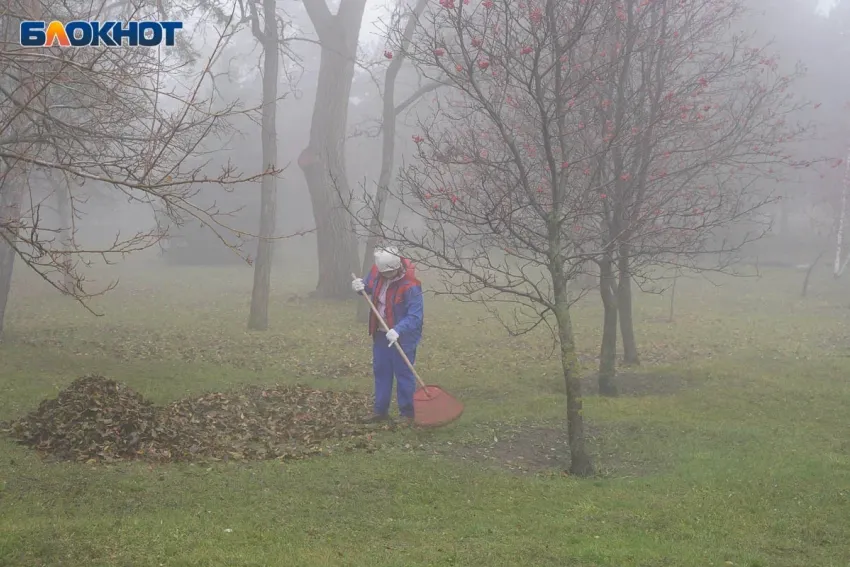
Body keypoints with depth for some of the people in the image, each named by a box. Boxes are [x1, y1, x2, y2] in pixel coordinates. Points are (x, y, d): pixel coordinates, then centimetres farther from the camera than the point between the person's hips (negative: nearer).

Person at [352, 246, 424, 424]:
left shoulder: (410, 286, -26)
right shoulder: (376, 271, -7)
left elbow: (415, 316, -28)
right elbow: (369, 286, 14)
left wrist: (398, 331, -41)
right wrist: (360, 286, -10)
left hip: (403, 337, -7)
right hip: (381, 334, 7)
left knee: (404, 375, 1)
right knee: (381, 372, 15)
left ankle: (407, 414, 12)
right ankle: (380, 411, 27)